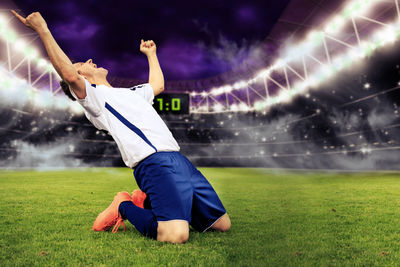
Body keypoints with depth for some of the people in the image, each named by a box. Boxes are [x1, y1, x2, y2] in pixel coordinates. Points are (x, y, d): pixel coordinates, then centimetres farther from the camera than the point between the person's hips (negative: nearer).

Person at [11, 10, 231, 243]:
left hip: (179, 160, 9)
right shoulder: (93, 94, 6)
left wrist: (151, 54, 54)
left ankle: (146, 202, 18)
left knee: (222, 224, 10)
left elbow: (158, 85, 46)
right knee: (176, 235, -29)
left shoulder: (129, 92, 31)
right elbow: (69, 76, -15)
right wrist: (43, 30, -12)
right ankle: (125, 206, 1)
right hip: (154, 163, -8)